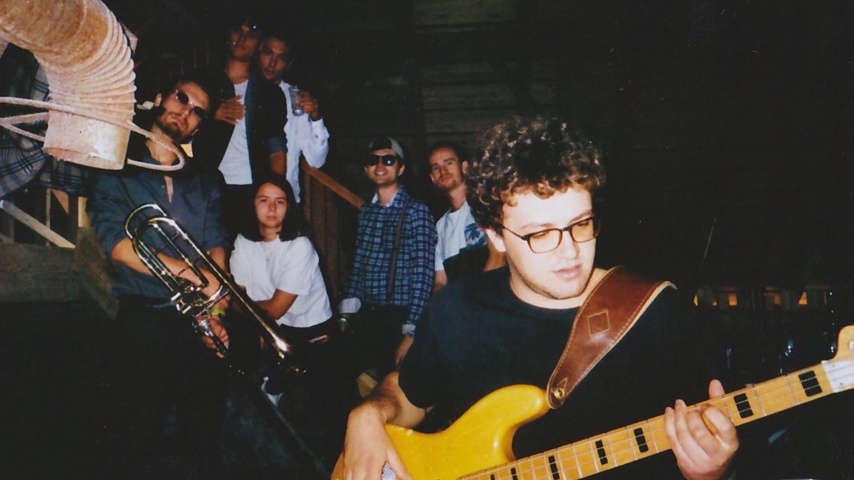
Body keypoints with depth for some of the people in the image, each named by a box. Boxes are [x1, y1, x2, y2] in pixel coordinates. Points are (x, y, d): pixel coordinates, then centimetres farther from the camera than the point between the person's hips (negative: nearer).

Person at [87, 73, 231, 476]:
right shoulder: (116, 171, 3)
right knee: (139, 438, 8)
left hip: (197, 322, 3)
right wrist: (191, 273, -21)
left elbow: (216, 246, 1)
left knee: (204, 435, 10)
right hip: (143, 321, -2)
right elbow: (117, 244, -12)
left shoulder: (204, 182, 13)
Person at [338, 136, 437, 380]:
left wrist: (411, 331, -16)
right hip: (364, 318, 5)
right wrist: (347, 312, 7)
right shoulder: (365, 212, 9)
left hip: (398, 319, -5)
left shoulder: (416, 211, -9)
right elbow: (358, 264, 13)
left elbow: (422, 275, -13)